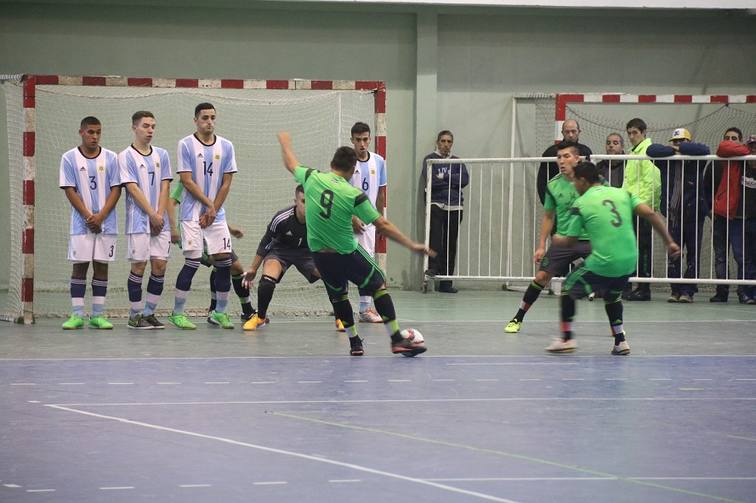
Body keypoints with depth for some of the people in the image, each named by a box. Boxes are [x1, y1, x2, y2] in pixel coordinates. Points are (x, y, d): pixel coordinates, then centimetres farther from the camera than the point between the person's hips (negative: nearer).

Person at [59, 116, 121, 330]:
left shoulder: (111, 158, 3)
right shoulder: (69, 158, 0)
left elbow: (116, 190, 0)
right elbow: (70, 191, -3)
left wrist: (100, 217, -11)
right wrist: (89, 217, -11)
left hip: (106, 222, 1)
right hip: (81, 223, -1)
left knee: (101, 266, 3)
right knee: (79, 266, -1)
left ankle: (98, 315, 6)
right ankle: (77, 315, 1)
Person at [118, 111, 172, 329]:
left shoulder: (161, 155, 12)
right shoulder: (126, 156, -2)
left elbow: (164, 187, 8)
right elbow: (133, 189, -9)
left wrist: (160, 215, -5)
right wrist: (152, 215, -12)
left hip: (160, 221, 4)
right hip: (138, 220, -4)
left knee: (160, 265, 1)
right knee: (138, 266, -4)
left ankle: (149, 313, 10)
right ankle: (135, 315, 4)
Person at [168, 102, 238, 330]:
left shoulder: (226, 146, 7)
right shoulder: (186, 145, -4)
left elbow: (226, 183, 5)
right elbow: (187, 181, -8)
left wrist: (213, 211, -3)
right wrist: (209, 204, -10)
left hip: (217, 215, 4)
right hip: (192, 214, -4)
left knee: (224, 261, 0)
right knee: (192, 262, -8)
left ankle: (220, 312, 11)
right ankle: (177, 313, 0)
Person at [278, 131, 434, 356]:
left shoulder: (312, 178, -9)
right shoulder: (354, 195, -18)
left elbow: (291, 164, 14)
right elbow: (382, 226, -17)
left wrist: (285, 142, 35)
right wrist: (412, 245, -11)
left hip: (319, 254, 4)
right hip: (347, 253, -4)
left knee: (338, 295, 22)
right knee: (378, 285, 11)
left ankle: (354, 343, 23)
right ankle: (397, 340, 6)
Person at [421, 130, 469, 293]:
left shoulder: (457, 162, 16)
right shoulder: (430, 159, 6)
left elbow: (465, 179, 0)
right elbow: (429, 181, -9)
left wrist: (443, 178, -6)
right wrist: (452, 181, -4)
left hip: (454, 206, 3)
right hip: (436, 203, -3)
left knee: (450, 243, 0)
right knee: (435, 234, -29)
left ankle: (446, 282, 2)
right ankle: (433, 267, -35)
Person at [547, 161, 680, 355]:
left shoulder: (580, 204, -1)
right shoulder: (622, 193, 10)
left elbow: (571, 241, 5)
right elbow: (651, 214, -1)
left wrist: (558, 239, 28)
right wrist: (669, 241, 1)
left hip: (602, 264, -5)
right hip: (628, 263, 5)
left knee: (568, 288, 18)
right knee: (611, 295, 32)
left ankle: (567, 338, 16)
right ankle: (620, 341, 22)